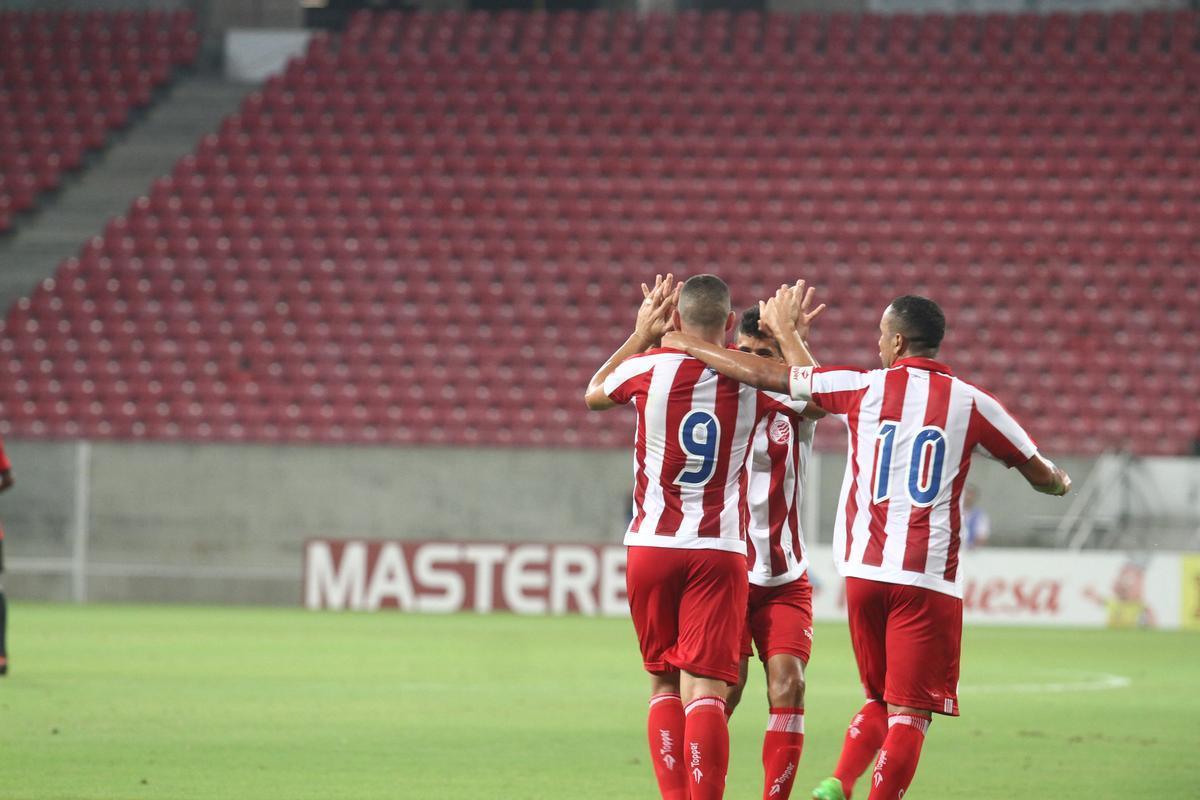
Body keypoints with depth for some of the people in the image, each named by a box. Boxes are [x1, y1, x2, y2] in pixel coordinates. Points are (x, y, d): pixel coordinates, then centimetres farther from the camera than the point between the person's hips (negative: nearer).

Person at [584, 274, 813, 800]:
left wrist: (642, 335, 24)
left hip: (651, 547, 1)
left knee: (664, 683, 13)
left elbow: (593, 395, 19)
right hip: (720, 550, -1)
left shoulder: (650, 367, -5)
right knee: (704, 690, -7)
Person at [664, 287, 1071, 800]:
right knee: (909, 713, -1)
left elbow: (764, 375, 9)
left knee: (880, 703, 17)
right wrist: (1061, 483, 39)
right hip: (930, 579, -2)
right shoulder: (971, 403, 3)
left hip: (864, 571, 2)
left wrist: (689, 347, 24)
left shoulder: (864, 387, 3)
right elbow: (1041, 474, 14)